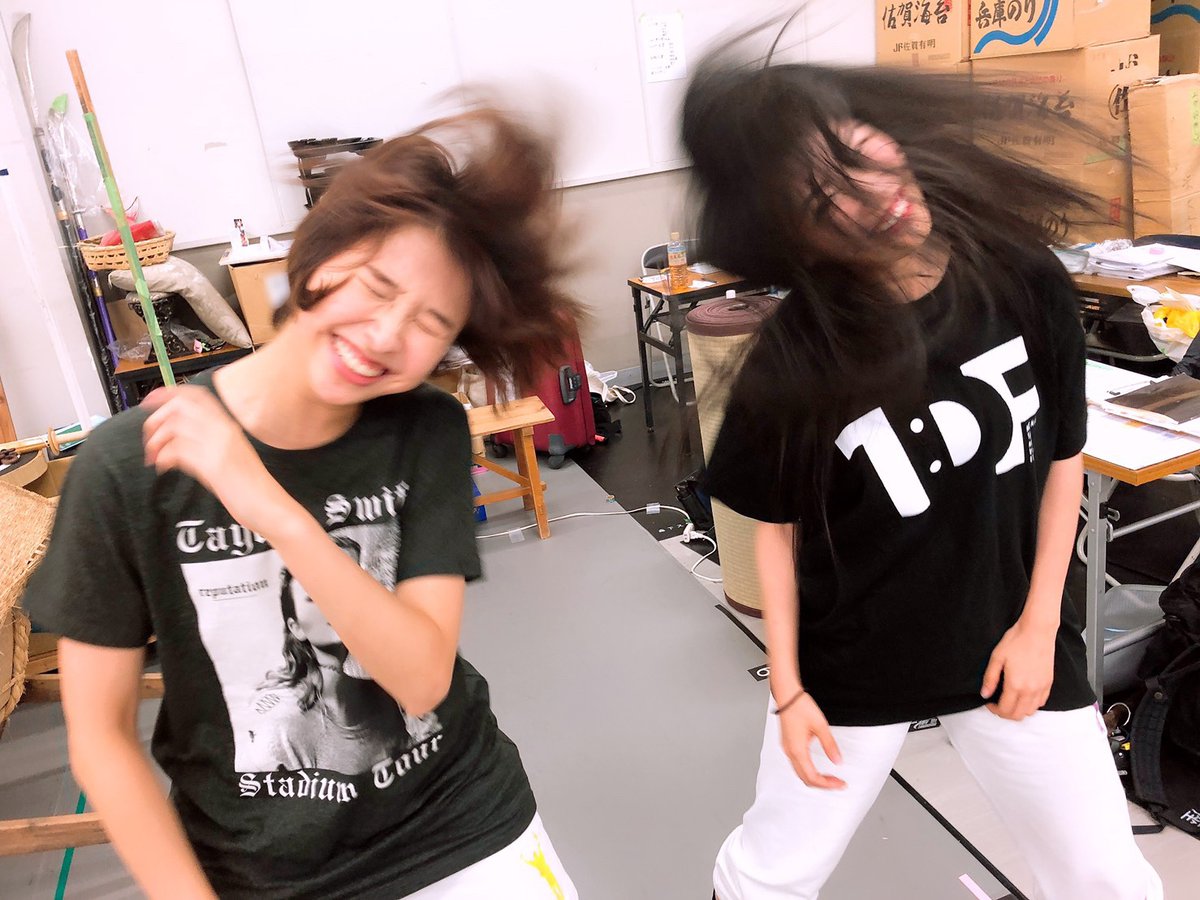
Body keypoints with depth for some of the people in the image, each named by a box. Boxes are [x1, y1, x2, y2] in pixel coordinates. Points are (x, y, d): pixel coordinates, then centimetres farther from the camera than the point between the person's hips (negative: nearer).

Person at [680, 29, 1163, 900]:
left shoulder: (1027, 280, -13)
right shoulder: (791, 361, -21)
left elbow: (1063, 457, -1)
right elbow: (777, 525, -8)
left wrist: (1039, 622, -3)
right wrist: (787, 686, -7)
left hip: (1011, 639, 3)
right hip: (849, 661, -2)